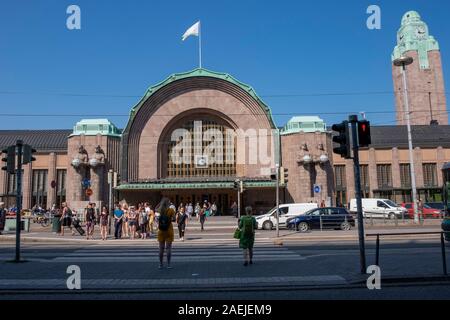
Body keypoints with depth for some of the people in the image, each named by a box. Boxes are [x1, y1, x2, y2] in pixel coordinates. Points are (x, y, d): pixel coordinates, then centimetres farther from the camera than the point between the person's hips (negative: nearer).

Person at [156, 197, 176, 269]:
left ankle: (160, 264, 14)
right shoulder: (171, 210, -10)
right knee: (168, 248, 2)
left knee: (161, 248, 10)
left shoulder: (160, 210, -1)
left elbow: (156, 209, 20)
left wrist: (161, 203, 11)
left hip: (161, 231, 3)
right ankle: (168, 264, 2)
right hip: (169, 231, -3)